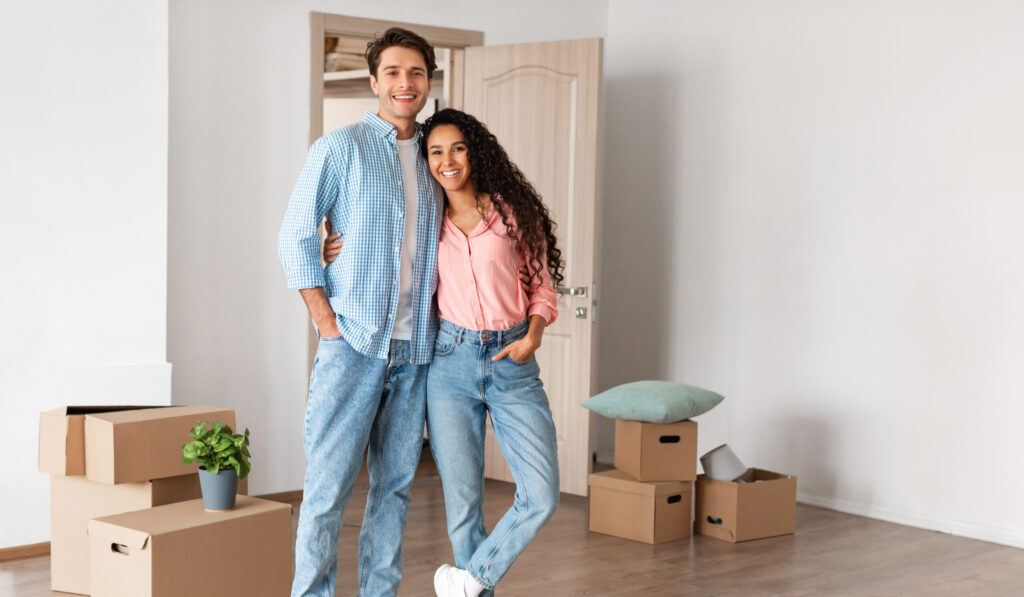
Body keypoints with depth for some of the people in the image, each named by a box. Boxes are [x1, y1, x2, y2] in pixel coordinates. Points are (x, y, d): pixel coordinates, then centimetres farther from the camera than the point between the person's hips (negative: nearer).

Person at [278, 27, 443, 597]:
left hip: (416, 348, 5)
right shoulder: (340, 149, -1)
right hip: (353, 343, -5)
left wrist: (437, 310, 8)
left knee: (397, 481, 9)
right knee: (330, 480, -4)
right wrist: (328, 324, -9)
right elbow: (296, 239, -3)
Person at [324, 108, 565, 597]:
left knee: (542, 497, -9)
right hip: (451, 362, 1)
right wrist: (346, 248, 6)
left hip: (512, 364, -1)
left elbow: (542, 287, 8)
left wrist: (534, 336, -10)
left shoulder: (512, 211, 2)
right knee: (462, 502, 1)